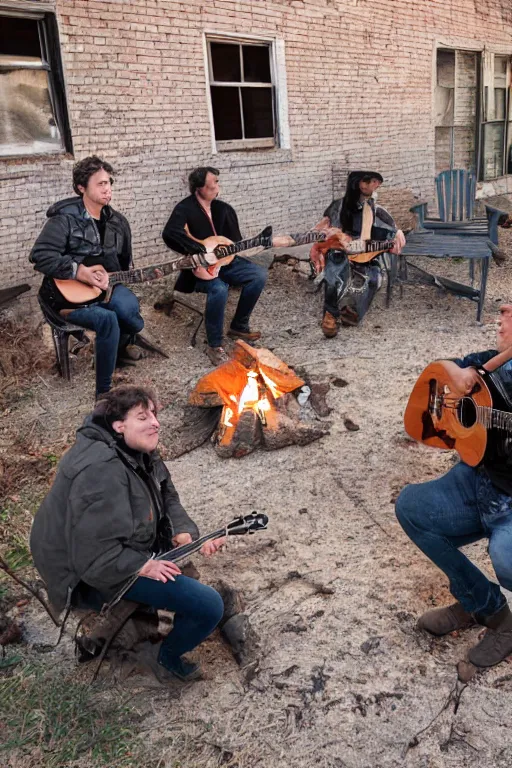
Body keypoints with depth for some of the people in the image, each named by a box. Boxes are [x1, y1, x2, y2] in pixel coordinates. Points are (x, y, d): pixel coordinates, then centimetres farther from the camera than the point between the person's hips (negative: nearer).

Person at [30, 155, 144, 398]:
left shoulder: (118, 221, 9)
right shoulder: (65, 218, -10)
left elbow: (125, 264, 20)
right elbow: (40, 256, -20)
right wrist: (79, 272, -26)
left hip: (106, 287, 5)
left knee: (128, 307, -28)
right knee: (107, 319, -33)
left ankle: (121, 345, 11)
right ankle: (104, 392, -19)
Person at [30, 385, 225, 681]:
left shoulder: (134, 450, 0)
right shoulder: (102, 472, -31)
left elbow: (167, 499, 7)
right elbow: (94, 557, -32)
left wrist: (183, 532, -9)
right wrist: (144, 566, -24)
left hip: (123, 547, 10)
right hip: (98, 571, -10)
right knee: (210, 606, -15)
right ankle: (170, 658, 15)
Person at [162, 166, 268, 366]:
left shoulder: (224, 208, 9)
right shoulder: (185, 209, -12)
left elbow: (236, 242, 12)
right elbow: (170, 234, -31)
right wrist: (203, 251, -32)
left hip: (224, 261, 7)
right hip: (200, 266, -7)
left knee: (259, 275, -11)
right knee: (218, 288, -36)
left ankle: (239, 327, 5)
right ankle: (214, 346, -20)